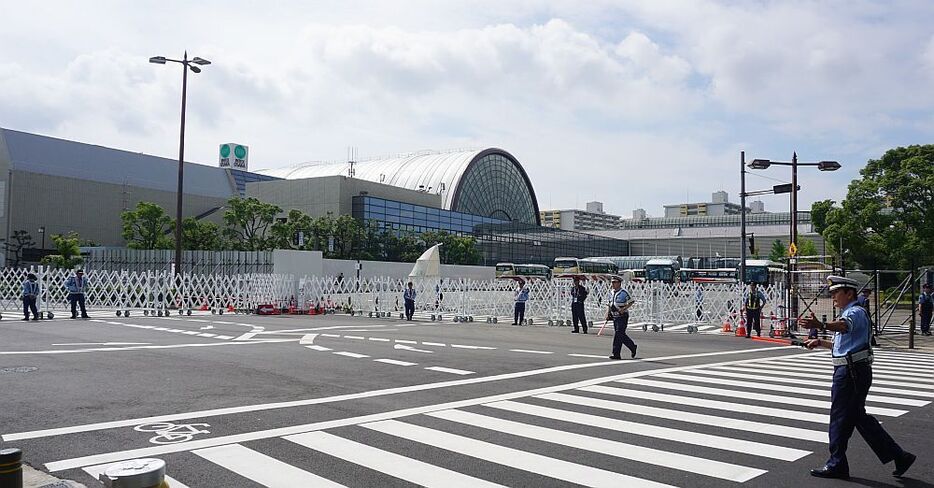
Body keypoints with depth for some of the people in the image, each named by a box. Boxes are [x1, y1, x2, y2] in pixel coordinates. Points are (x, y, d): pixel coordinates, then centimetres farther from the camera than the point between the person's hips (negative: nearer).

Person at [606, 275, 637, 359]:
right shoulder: (611, 293, 11)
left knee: (618, 334, -11)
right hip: (614, 317, 8)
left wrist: (623, 309, -20)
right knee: (621, 335, 10)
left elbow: (631, 302, -10)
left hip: (622, 316, -8)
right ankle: (633, 347, 25)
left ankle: (616, 354, -3)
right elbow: (609, 304, 19)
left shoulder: (624, 292, -11)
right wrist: (607, 314, 8)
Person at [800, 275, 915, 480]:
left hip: (852, 371, -10)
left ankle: (837, 464, 11)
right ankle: (898, 456, 21)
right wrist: (820, 342, 17)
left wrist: (821, 325, -58)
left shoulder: (856, 312, -13)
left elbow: (844, 326, -39)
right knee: (858, 416, 14)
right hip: (848, 370, 10)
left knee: (840, 416, -1)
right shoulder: (848, 313, 21)